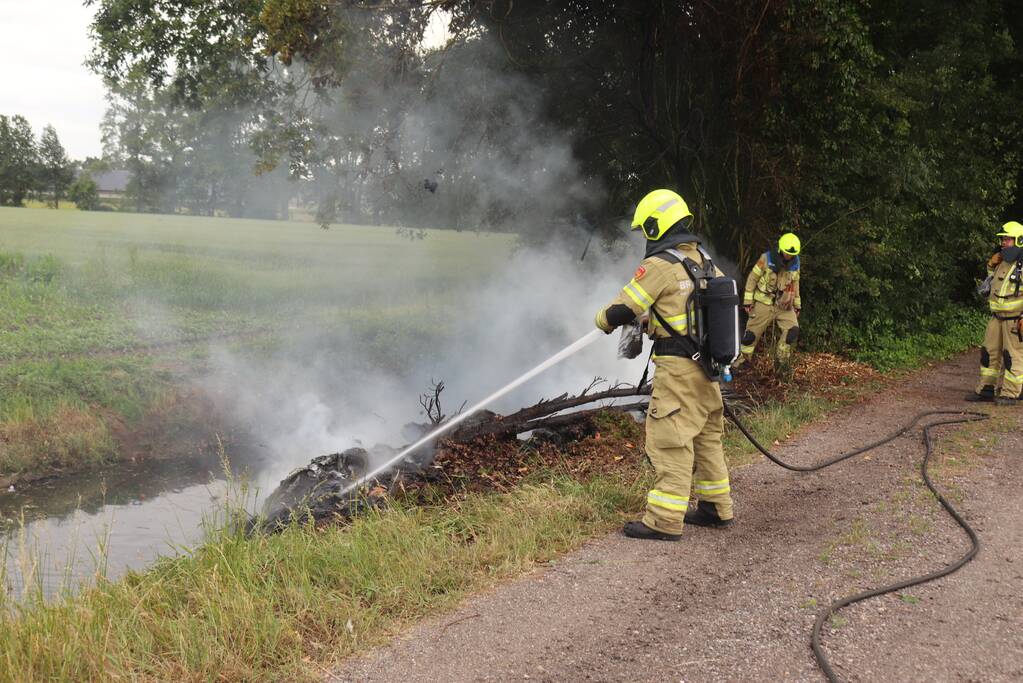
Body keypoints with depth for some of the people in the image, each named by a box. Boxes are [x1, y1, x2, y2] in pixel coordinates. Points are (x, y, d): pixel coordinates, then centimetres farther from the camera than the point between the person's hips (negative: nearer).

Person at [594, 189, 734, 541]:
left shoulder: (659, 265, -14)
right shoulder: (704, 260, 11)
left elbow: (620, 310, -14)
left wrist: (605, 320, 11)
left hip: (677, 366, -9)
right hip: (707, 364, 9)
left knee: (670, 439, -6)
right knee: (706, 436, 17)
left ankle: (664, 521, -5)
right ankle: (716, 507, 27)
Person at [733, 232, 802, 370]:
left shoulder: (795, 263, 2)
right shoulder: (767, 259, -12)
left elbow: (795, 284, 15)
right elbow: (752, 279, -7)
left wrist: (797, 305, 16)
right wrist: (748, 301, -9)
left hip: (784, 304, 3)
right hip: (764, 304, -3)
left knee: (792, 331, -13)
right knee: (752, 333, -1)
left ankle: (782, 360, 2)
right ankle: (743, 359, 16)